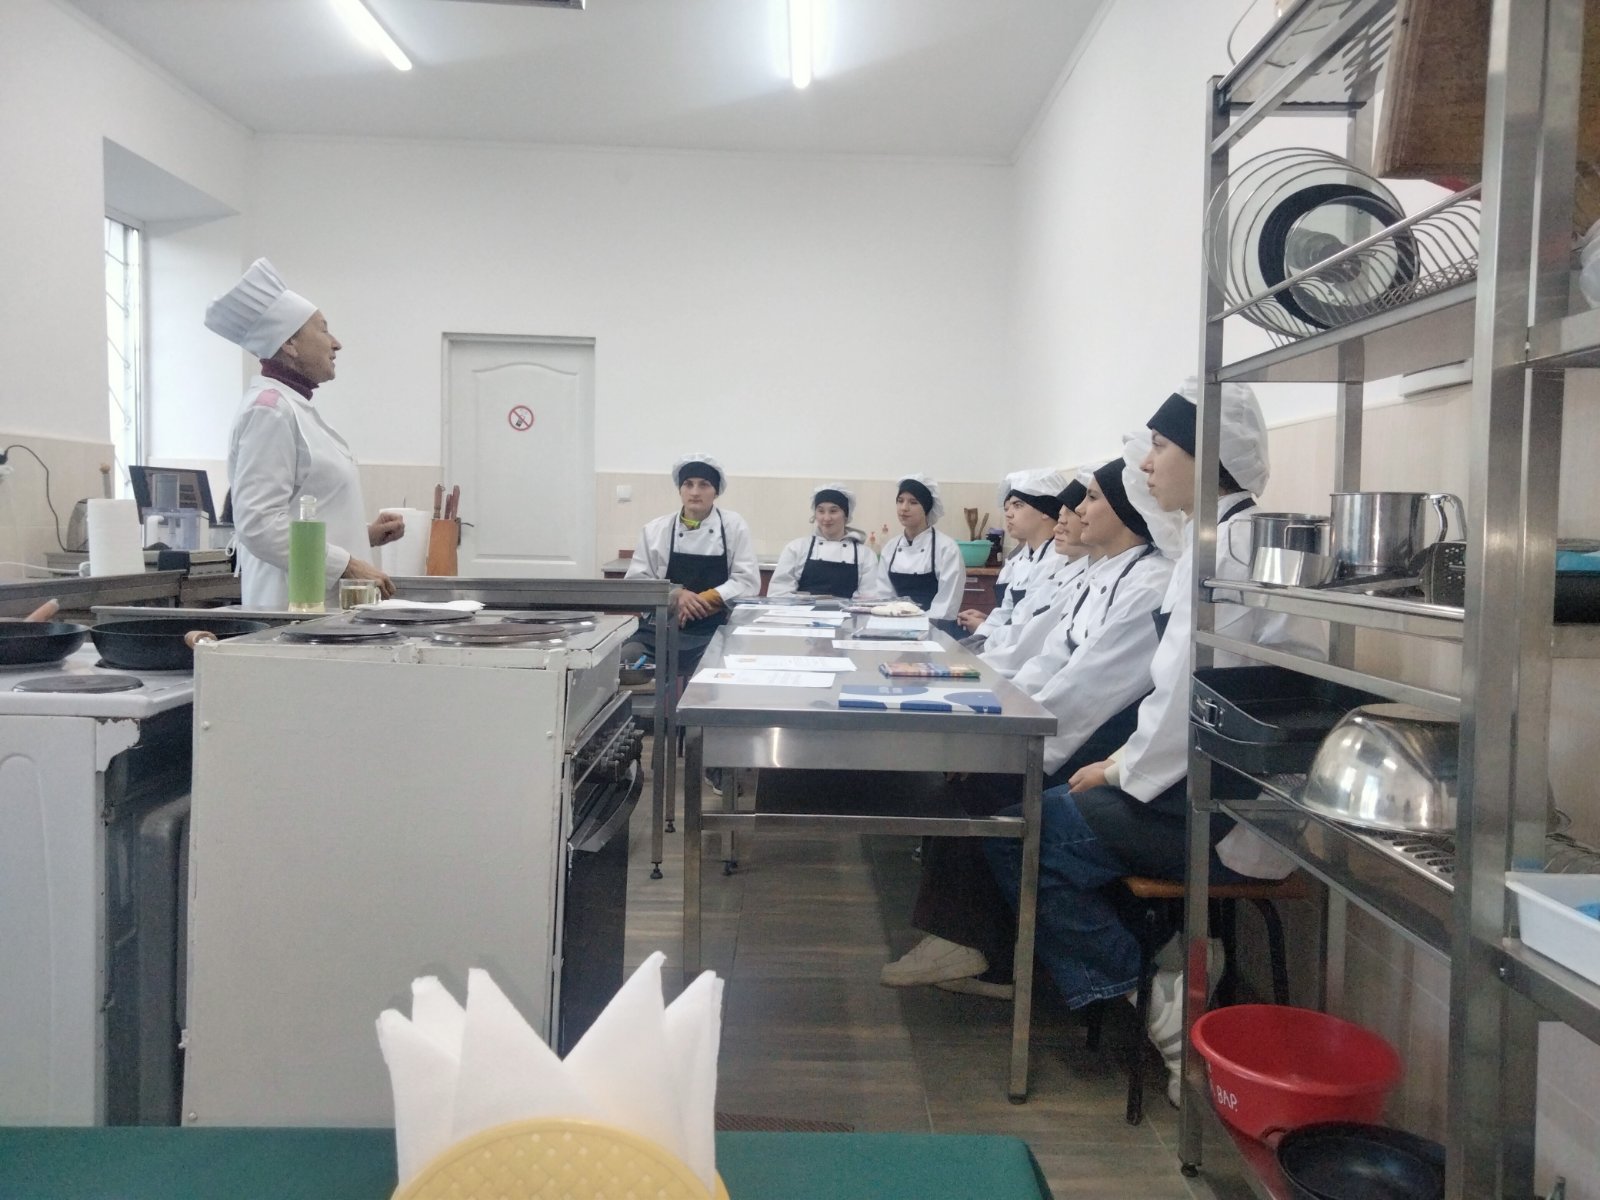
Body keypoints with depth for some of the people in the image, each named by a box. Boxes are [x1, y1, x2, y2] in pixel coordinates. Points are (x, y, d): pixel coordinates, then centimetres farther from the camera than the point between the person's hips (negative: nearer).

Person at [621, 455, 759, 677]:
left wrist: (700, 600, -13)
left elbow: (748, 582, 0)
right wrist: (675, 594, -13)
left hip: (715, 629, -1)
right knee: (625, 663, -25)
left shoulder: (733, 526, 4)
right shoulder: (655, 530, 7)